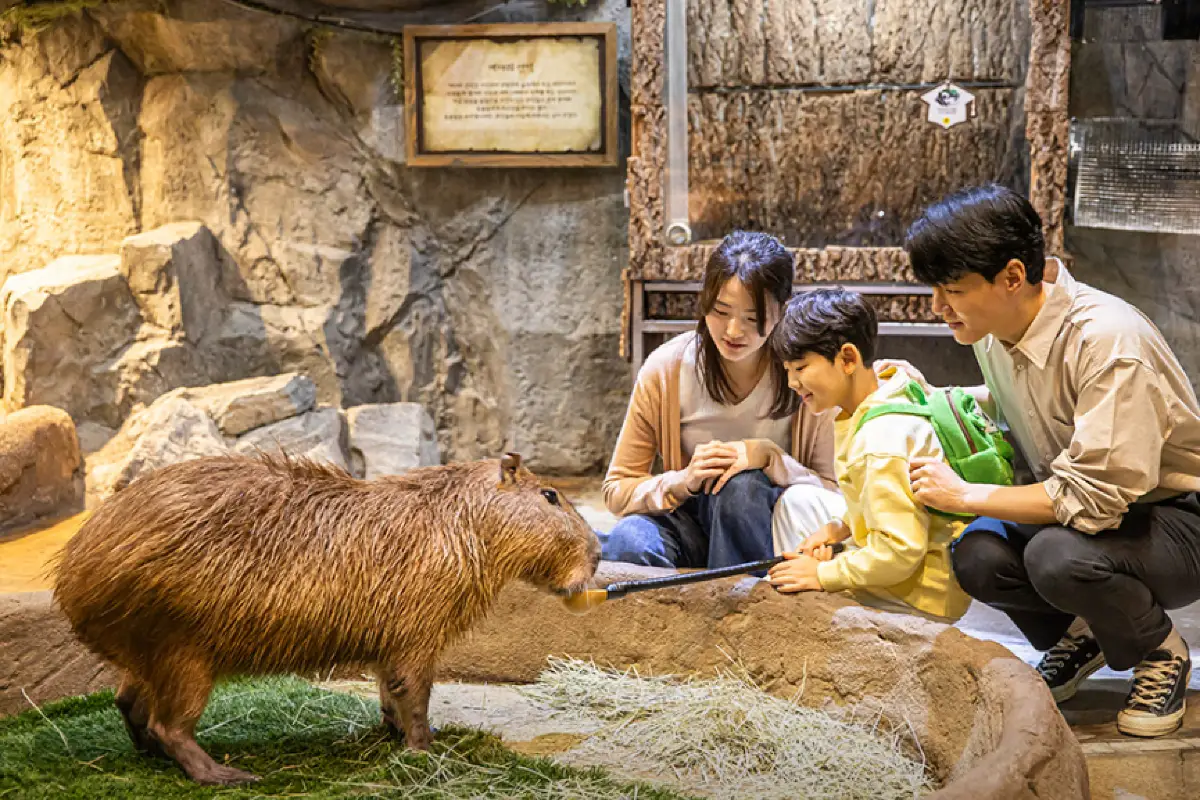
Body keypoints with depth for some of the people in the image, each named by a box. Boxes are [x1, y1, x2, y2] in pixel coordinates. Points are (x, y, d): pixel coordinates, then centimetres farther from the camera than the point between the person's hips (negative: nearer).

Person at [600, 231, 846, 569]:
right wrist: (683, 480, -22)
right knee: (629, 541, -33)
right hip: (691, 522, 0)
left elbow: (831, 492, -7)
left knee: (740, 485, -34)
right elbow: (617, 491, -3)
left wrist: (768, 456, -24)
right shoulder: (665, 370, -8)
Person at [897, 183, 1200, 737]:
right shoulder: (994, 330, -3)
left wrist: (965, 494, -26)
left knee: (1060, 556, -36)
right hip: (1081, 508, 7)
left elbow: (1095, 497, -33)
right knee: (977, 556, -22)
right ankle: (1079, 636, 10)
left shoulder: (1107, 342, -30)